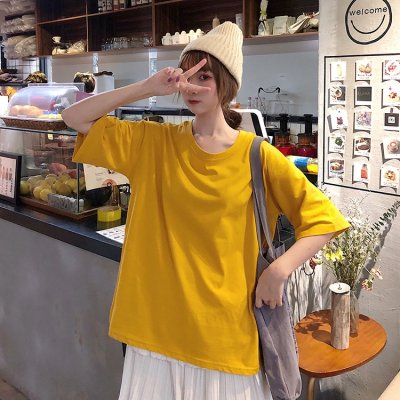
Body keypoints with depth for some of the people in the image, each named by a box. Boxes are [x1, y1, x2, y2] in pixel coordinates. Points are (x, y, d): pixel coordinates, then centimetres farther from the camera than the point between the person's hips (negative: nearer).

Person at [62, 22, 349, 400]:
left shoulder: (257, 156, -7)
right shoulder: (153, 142, 0)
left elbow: (322, 218, -3)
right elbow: (75, 117, -3)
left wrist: (280, 269, -17)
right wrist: (148, 87, -13)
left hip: (225, 323, -2)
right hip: (158, 319, 2)